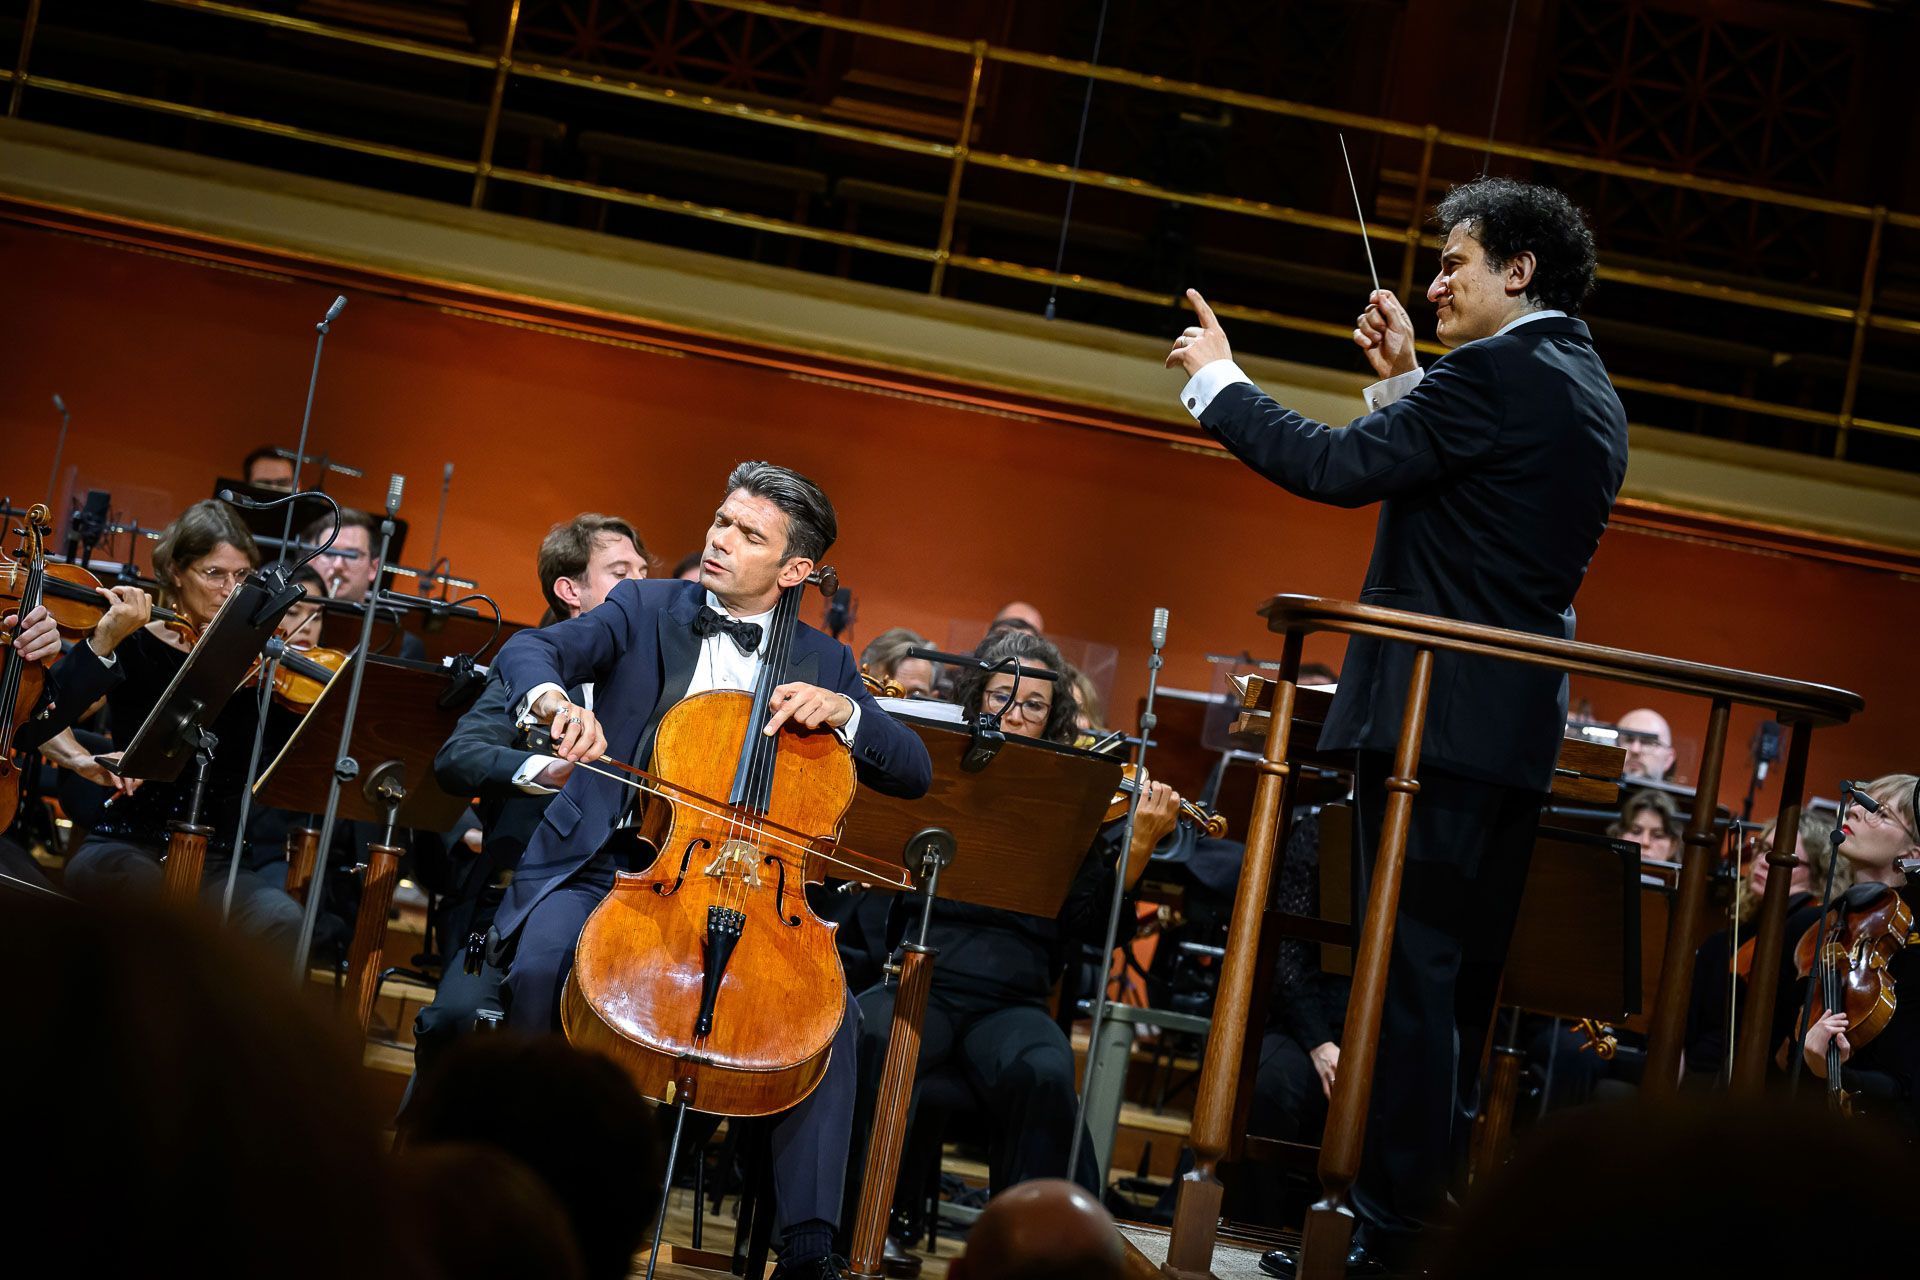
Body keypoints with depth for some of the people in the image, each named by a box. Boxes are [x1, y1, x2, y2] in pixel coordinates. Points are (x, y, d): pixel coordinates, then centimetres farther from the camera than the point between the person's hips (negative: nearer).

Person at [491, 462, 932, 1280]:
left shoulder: (824, 663, 13)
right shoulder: (644, 611, 10)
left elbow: (913, 775, 8)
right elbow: (530, 652, -6)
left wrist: (844, 712, -11)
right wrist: (554, 698, -30)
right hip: (607, 865, -1)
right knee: (540, 968, -31)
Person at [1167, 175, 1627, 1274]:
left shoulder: (1498, 372, -12)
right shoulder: (1590, 395, 17)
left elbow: (1341, 469, -16)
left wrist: (1219, 379, -5)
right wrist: (1405, 381, 19)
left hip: (1437, 712, -9)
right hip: (1519, 727, 10)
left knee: (1413, 966, -8)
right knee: (1465, 976, 12)